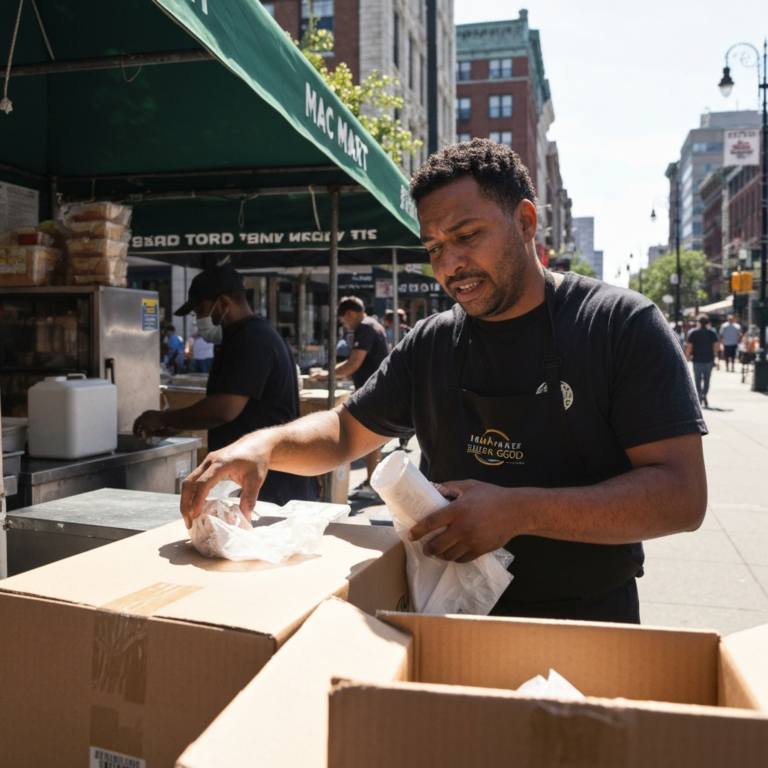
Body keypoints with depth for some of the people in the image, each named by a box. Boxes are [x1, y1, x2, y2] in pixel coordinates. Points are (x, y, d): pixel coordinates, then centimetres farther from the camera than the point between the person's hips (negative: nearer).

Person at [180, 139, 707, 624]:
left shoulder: (621, 324, -7)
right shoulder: (431, 344, 7)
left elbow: (682, 496, -13)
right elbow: (347, 431, 17)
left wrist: (519, 511, -22)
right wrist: (267, 444, -5)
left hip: (590, 620, -2)